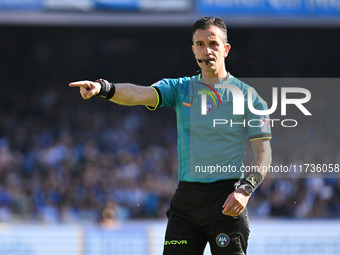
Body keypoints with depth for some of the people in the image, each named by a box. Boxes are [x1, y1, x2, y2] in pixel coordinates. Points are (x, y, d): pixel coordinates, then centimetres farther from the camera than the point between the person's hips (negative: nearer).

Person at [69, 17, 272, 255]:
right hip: (186, 198, 3)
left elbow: (264, 152, -1)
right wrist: (103, 88, -28)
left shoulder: (248, 95, 2)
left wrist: (245, 190, -16)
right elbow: (139, 94, -7)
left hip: (226, 200, -3)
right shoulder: (181, 88, 10)